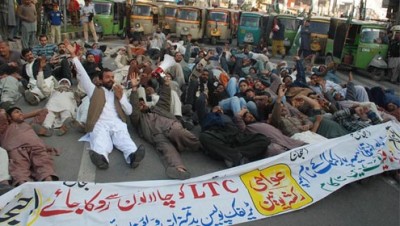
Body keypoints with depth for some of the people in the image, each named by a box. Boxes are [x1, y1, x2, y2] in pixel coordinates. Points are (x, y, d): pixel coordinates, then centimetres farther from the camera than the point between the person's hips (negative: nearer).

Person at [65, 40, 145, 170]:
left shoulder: (119, 92, 29)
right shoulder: (95, 91, 25)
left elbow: (129, 111, 19)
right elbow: (82, 74, 17)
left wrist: (121, 97, 4)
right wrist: (73, 55, 11)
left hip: (117, 123, 1)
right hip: (100, 124, -1)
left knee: (125, 140, -33)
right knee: (101, 142, -35)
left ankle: (132, 156, -61)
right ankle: (101, 157, -65)